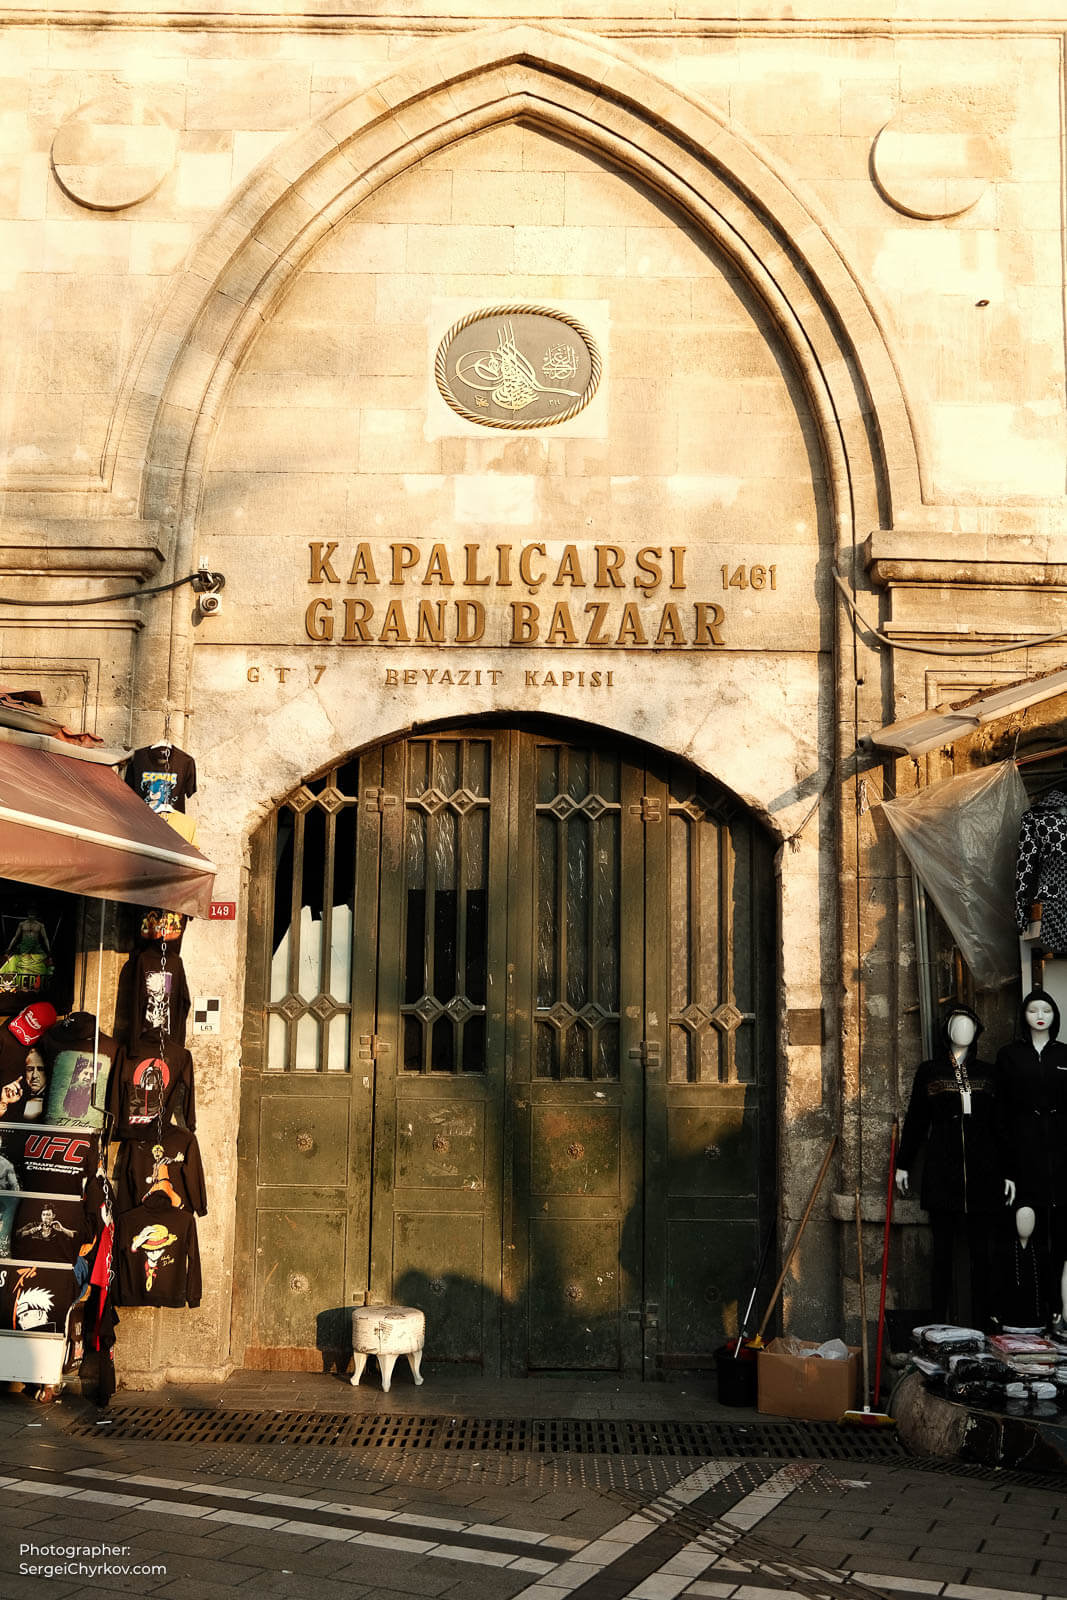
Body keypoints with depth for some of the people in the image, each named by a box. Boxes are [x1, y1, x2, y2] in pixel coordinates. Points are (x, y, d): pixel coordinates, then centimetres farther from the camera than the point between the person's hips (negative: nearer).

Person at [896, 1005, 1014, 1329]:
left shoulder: (988, 1074, 12)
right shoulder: (928, 1072, 8)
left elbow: (1001, 1125, 11)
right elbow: (915, 1121, 10)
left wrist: (1008, 1172, 6)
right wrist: (903, 1164, 9)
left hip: (982, 1174, 1)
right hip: (942, 1174, -1)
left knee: (982, 1252, 1)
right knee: (943, 1250, 1)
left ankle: (983, 1324, 6)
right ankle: (940, 1323, 5)